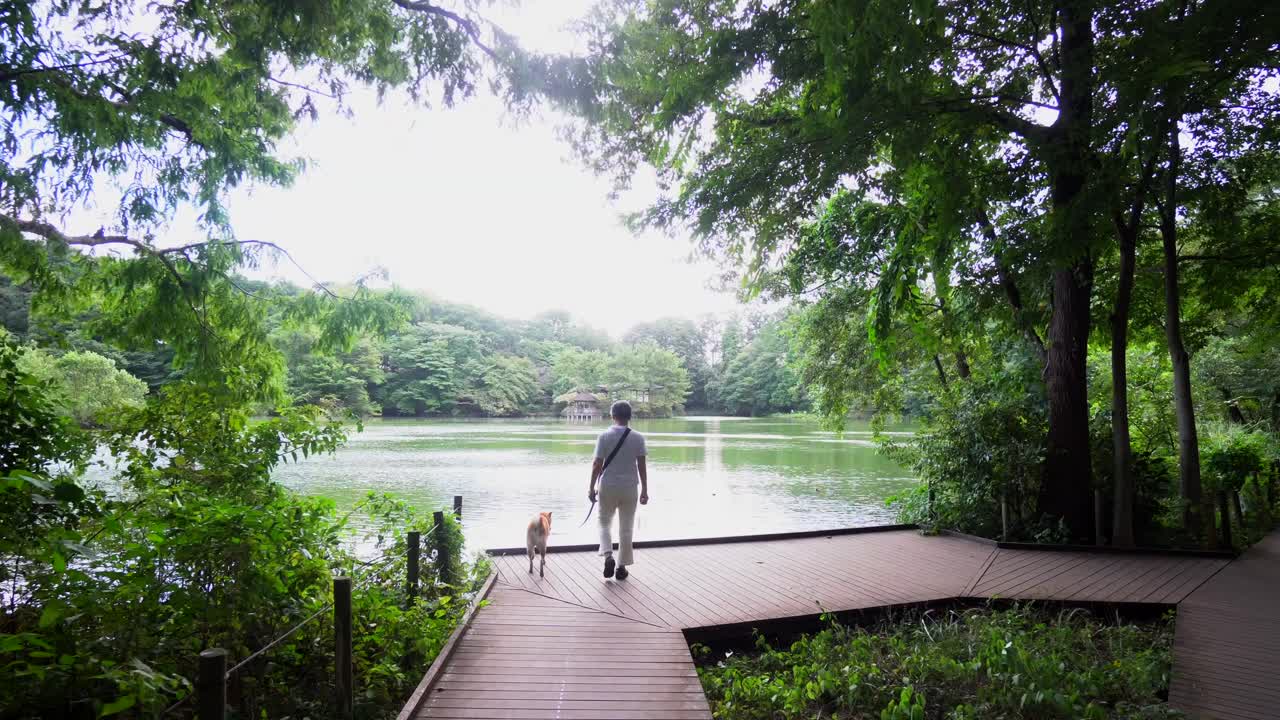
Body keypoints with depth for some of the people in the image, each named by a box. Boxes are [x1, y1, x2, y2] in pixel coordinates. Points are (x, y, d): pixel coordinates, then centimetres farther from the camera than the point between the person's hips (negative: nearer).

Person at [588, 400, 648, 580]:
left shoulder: (604, 436, -7)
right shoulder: (638, 438, -4)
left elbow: (597, 464, -7)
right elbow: (642, 466, -3)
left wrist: (591, 487, 2)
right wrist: (644, 490, 4)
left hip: (608, 487, -1)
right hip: (629, 488, 1)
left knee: (604, 522, 15)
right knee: (626, 528, 11)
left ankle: (608, 555, -6)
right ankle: (621, 566, 15)